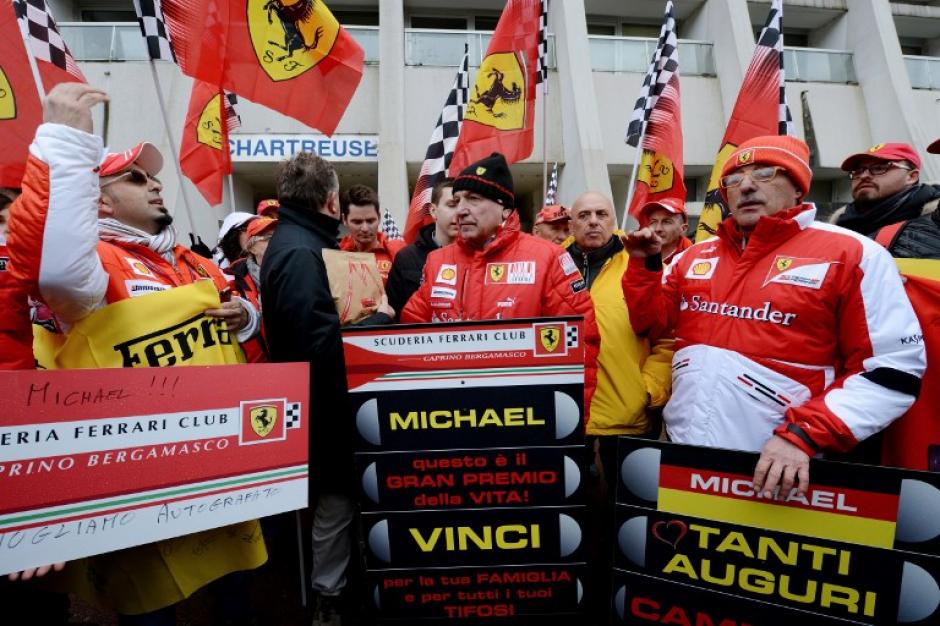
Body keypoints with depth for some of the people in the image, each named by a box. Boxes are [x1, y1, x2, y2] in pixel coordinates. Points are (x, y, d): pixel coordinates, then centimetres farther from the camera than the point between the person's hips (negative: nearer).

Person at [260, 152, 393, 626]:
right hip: (323, 402, -11)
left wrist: (361, 316, 4)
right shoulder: (300, 251, -22)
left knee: (331, 495, 21)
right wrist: (379, 319, -19)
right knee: (337, 498, 4)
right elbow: (319, 343, -30)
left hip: (319, 401, 11)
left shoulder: (295, 241, 10)